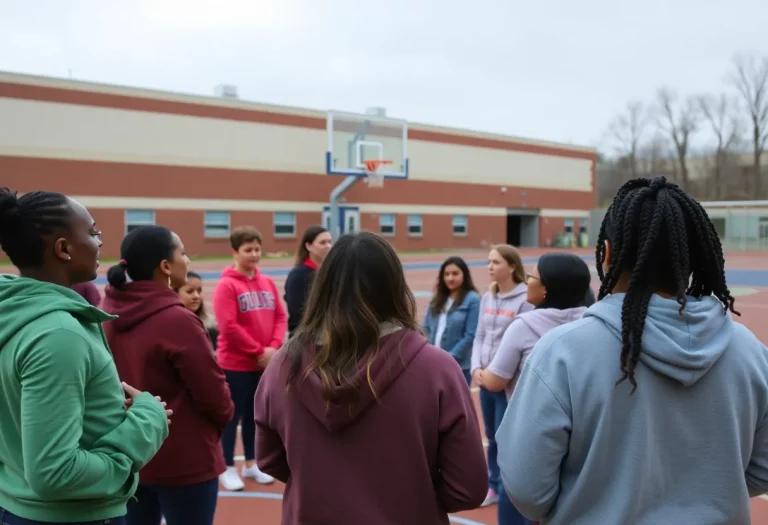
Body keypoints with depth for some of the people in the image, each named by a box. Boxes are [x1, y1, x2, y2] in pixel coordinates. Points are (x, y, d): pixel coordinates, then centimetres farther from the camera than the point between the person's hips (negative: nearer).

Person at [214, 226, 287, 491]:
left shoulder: (267, 282, 7)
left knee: (255, 415, 15)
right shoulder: (226, 285, -11)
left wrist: (274, 347, -10)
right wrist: (259, 351, -15)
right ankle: (228, 469, 16)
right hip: (236, 364, -5)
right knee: (232, 416, 4)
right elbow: (229, 327, -18)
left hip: (266, 363, 6)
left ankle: (251, 464, 29)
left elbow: (280, 316, 6)